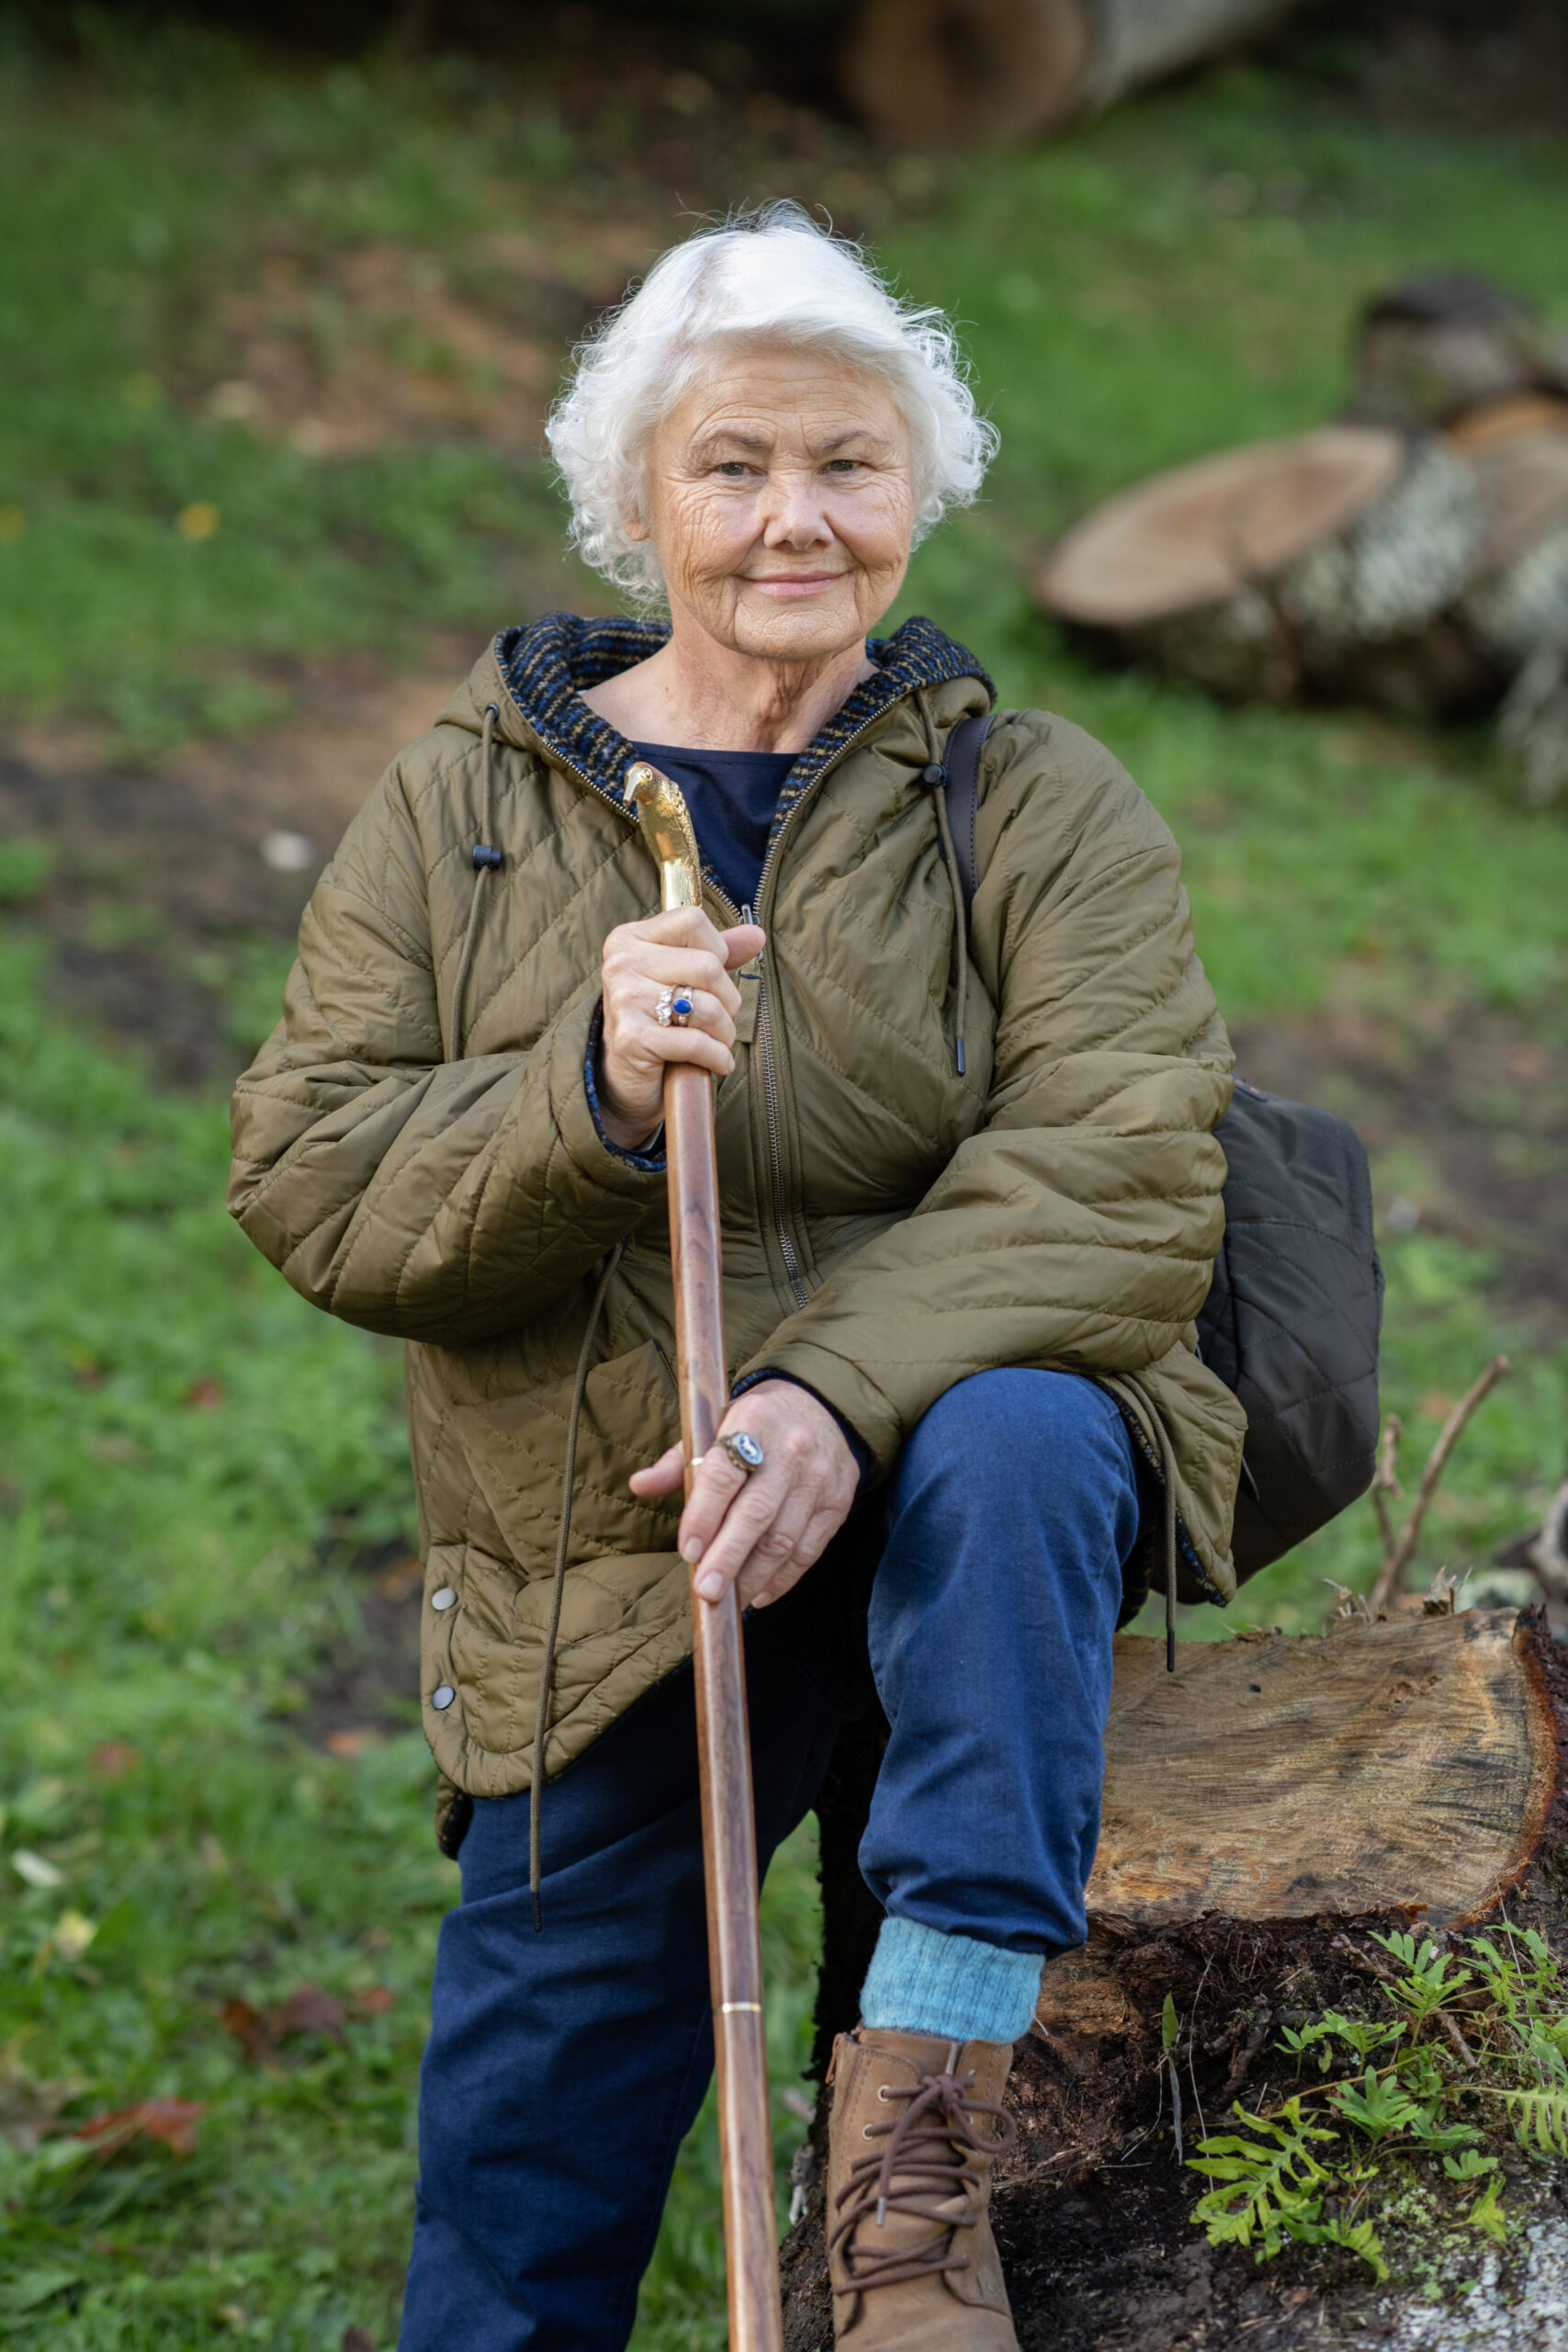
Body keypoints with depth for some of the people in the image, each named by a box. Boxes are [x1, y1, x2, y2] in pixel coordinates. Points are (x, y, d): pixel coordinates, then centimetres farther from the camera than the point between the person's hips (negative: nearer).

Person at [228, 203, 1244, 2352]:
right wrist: (584, 1098, -21)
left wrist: (840, 1391, -29)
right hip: (597, 1569, 2)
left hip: (939, 1476, -1)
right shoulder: (461, 806, 6)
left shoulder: (1039, 805, 1)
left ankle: (915, 2171, -33)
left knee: (1010, 1441, -37)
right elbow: (308, 1183, -1)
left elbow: (1121, 1173, -13)